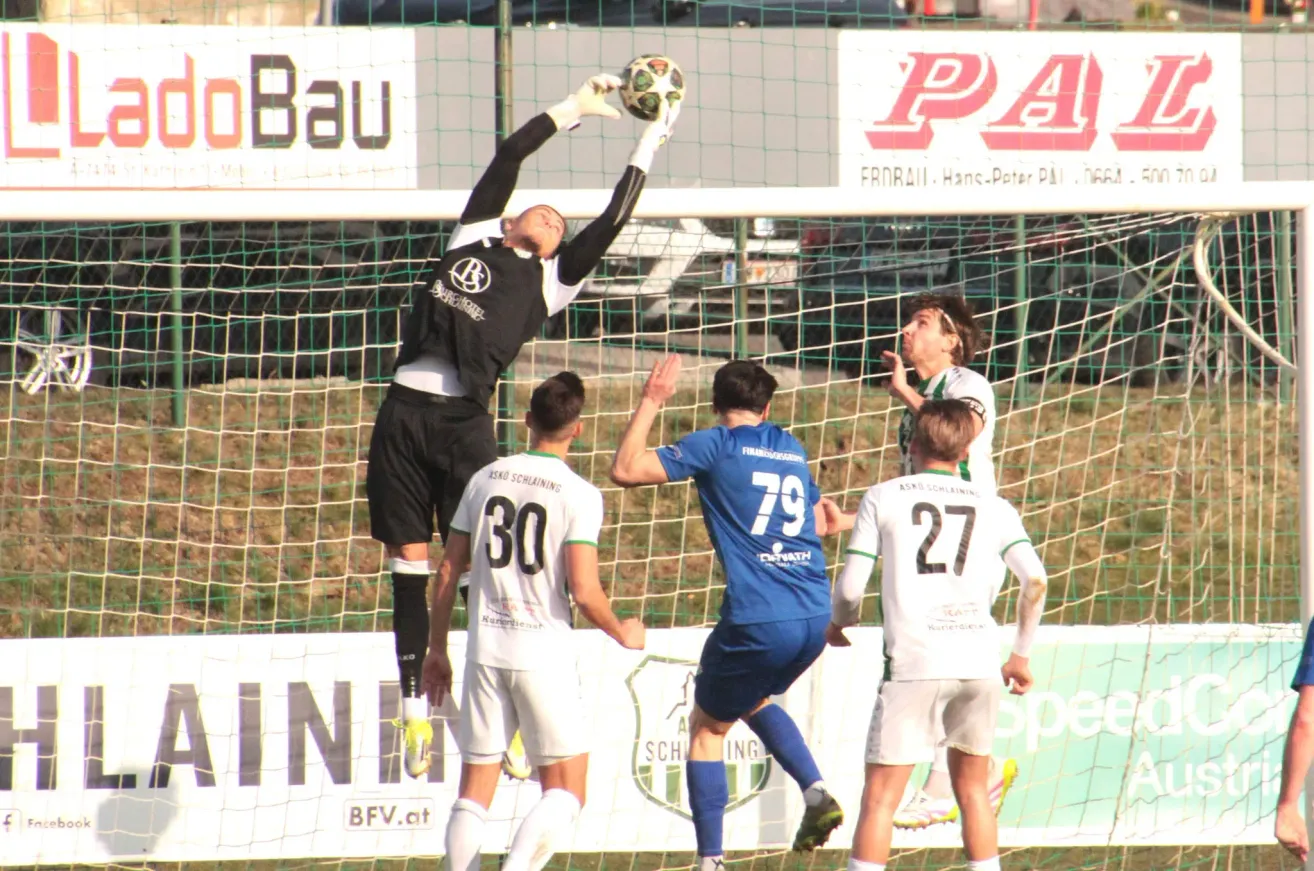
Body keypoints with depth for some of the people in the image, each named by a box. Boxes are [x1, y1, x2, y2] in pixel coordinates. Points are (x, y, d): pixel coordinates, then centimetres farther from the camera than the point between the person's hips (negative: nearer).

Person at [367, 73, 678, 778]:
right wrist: (573, 110, 27)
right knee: (410, 562, 5)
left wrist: (649, 146, 18)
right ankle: (413, 703, 12)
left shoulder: (548, 281, 15)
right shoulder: (473, 236, 20)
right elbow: (509, 158, 22)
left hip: (465, 421, -2)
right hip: (405, 409, 2)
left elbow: (610, 224, 12)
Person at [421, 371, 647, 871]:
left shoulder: (486, 479, 6)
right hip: (546, 652, -4)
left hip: (485, 649, 4)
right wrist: (622, 634, 5)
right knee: (565, 791, 4)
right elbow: (584, 592, -14)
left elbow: (448, 572, 9)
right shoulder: (578, 495, -8)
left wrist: (437, 650, 19)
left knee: (474, 790, 9)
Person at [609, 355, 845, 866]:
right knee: (754, 701, 31)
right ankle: (816, 792, 10)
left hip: (757, 620, -6)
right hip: (815, 618, 6)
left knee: (707, 727, 11)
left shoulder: (716, 445, -2)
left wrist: (651, 403, 2)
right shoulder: (792, 450, 16)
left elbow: (625, 470, -6)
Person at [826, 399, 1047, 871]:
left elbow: (850, 586, 3)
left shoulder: (882, 498, 8)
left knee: (880, 796, 0)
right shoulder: (993, 508, 14)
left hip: (913, 660, -3)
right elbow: (1035, 580, 2)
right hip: (980, 663, 3)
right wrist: (1021, 654, 13)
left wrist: (840, 622, 26)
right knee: (972, 787, 18)